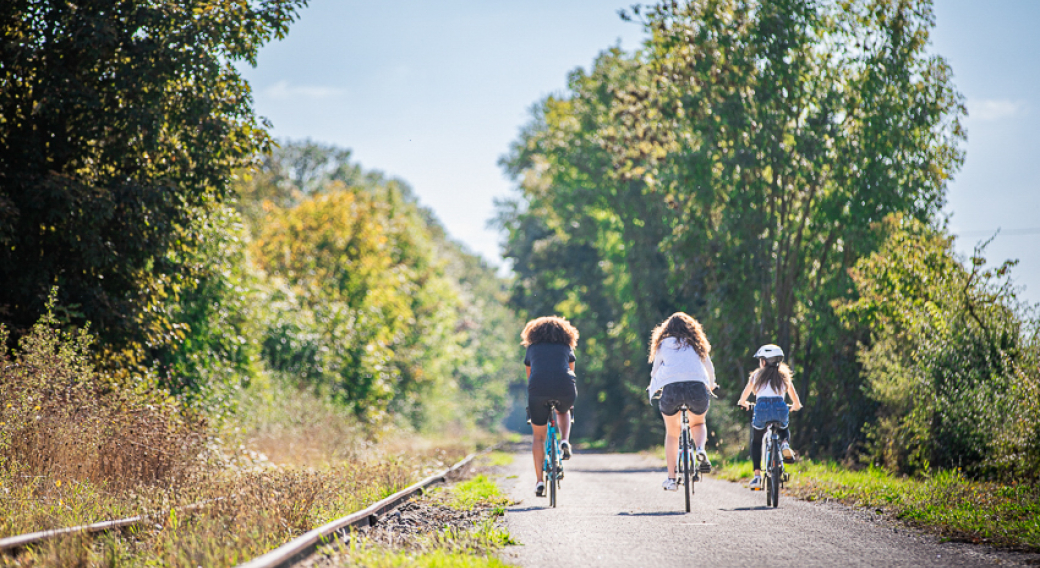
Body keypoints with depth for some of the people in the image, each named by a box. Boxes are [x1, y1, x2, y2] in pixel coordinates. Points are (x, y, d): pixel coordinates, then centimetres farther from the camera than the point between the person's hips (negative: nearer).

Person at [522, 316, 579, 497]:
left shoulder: (532, 348, 24)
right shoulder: (566, 347, 24)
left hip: (538, 390, 0)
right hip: (565, 390, 0)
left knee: (539, 437, 13)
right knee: (563, 412, 37)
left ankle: (539, 481, 5)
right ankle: (565, 441, 12)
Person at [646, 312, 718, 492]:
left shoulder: (663, 344, 22)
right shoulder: (697, 344, 25)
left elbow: (655, 371, 28)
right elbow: (709, 368, 35)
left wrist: (652, 390, 47)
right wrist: (711, 385, 55)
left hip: (671, 388, -1)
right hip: (697, 386, 1)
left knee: (672, 433, 18)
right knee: (698, 424, 27)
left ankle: (671, 478, 16)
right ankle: (700, 449, -5)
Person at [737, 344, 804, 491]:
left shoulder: (757, 375, 15)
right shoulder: (784, 375, 18)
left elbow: (746, 393, 29)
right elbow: (793, 393, 27)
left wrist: (743, 403, 51)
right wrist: (796, 405, 48)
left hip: (762, 408, -1)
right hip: (780, 408, 1)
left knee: (756, 442, 18)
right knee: (784, 430, 34)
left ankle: (757, 475, 3)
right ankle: (785, 444, -2)